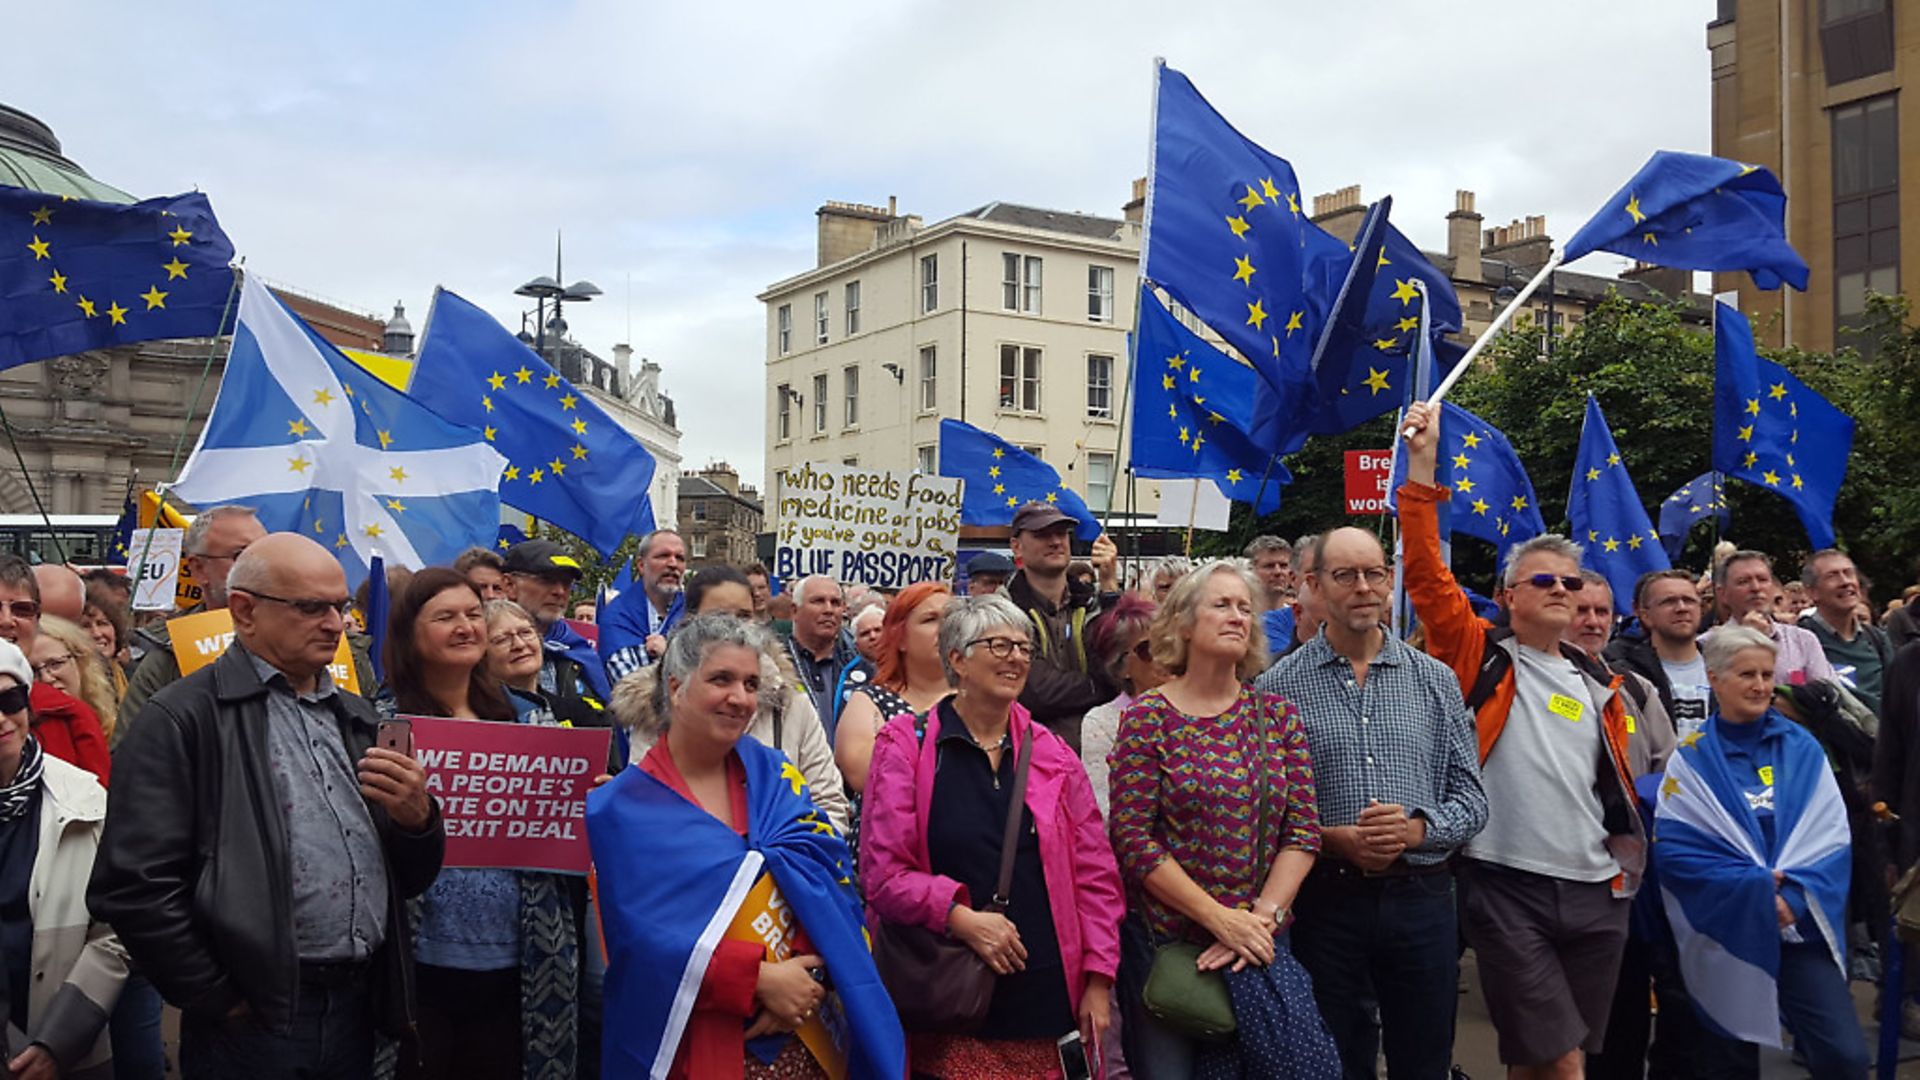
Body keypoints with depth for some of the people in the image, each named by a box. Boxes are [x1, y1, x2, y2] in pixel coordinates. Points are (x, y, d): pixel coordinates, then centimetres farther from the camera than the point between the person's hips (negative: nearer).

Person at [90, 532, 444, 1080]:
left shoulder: (357, 718, 13)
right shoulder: (183, 719, -6)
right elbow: (134, 887, -13)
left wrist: (417, 817, -5)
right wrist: (221, 1001, -9)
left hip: (361, 1011, 6)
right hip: (254, 1021, -6)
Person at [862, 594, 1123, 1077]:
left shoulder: (1053, 753, 9)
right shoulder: (906, 744, -2)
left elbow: (1096, 874, 9)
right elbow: (883, 872, -6)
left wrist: (1099, 979, 2)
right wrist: (962, 918, -17)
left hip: (1048, 998, 3)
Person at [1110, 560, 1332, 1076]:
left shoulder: (1277, 714, 4)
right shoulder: (1147, 717, -6)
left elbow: (1303, 829, 1)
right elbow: (1132, 839, -11)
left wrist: (1263, 917, -11)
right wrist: (1222, 920, -15)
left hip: (1261, 943, 3)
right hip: (1167, 940, -3)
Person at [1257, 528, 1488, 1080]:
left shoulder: (1435, 680, 6)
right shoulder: (1278, 687, -2)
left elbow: (1470, 796, 6)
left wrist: (1417, 828, -12)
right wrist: (1330, 839, -18)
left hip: (1422, 897, 2)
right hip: (1327, 903, -2)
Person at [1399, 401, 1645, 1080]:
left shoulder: (1599, 685, 14)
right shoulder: (1481, 658, 0)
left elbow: (1616, 784, 22)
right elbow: (1426, 574, -11)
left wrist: (1627, 855, 14)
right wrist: (1422, 464, -16)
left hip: (1595, 891, 5)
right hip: (1506, 886, -5)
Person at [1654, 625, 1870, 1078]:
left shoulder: (1802, 748, 5)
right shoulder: (1692, 759, -3)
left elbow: (1832, 837, 1)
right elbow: (1674, 848, -9)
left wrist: (1796, 895, -13)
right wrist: (1751, 888, -17)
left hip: (1802, 928, 2)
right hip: (1726, 933, -2)